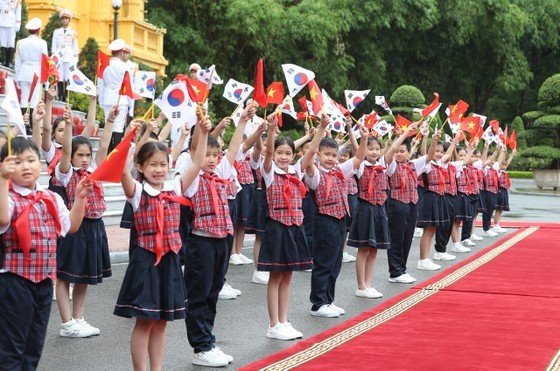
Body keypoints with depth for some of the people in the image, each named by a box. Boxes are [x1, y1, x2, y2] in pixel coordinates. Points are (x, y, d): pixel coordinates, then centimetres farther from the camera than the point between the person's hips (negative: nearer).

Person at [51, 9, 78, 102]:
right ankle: (60, 96, -1)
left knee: (68, 78, -5)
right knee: (59, 78, -3)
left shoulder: (73, 33, 9)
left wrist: (75, 61, 3)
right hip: (59, 58, 0)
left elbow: (75, 48, 9)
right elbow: (53, 46, 11)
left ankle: (66, 96, -1)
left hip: (69, 58, 0)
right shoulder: (56, 32, 10)